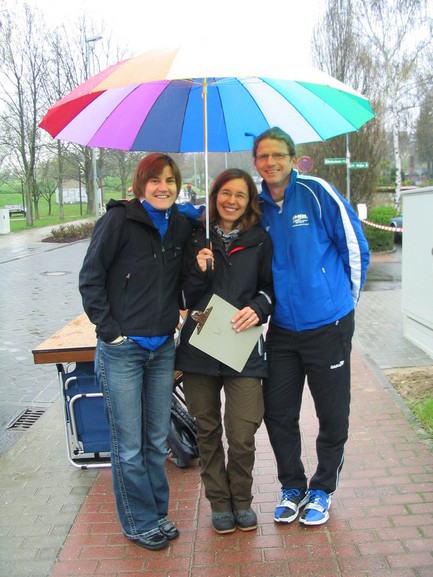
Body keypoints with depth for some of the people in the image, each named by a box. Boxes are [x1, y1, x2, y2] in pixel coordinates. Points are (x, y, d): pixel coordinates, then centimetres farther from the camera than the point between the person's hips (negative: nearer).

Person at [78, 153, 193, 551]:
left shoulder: (181, 226, 7)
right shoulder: (119, 220, -8)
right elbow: (90, 279, -8)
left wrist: (176, 316, 2)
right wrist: (109, 329, -11)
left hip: (163, 348, 5)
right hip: (122, 349, -5)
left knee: (157, 441, 15)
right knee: (129, 447, 4)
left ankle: (157, 514, 32)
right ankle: (140, 523, 23)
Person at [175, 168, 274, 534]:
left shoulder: (259, 241, 6)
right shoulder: (196, 240, 6)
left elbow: (270, 288, 10)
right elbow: (187, 300, 7)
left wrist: (257, 308, -10)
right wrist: (200, 273, -11)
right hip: (199, 348, 1)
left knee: (242, 435, -4)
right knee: (207, 431, 10)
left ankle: (241, 499, 23)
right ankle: (219, 501, 30)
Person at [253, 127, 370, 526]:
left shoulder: (318, 193, -9)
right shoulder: (257, 208, 3)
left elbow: (355, 246, -4)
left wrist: (344, 299, 5)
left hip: (328, 326, -3)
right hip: (282, 329, 4)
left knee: (333, 417, 8)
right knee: (278, 414, 9)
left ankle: (322, 490, 30)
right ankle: (292, 488, 31)